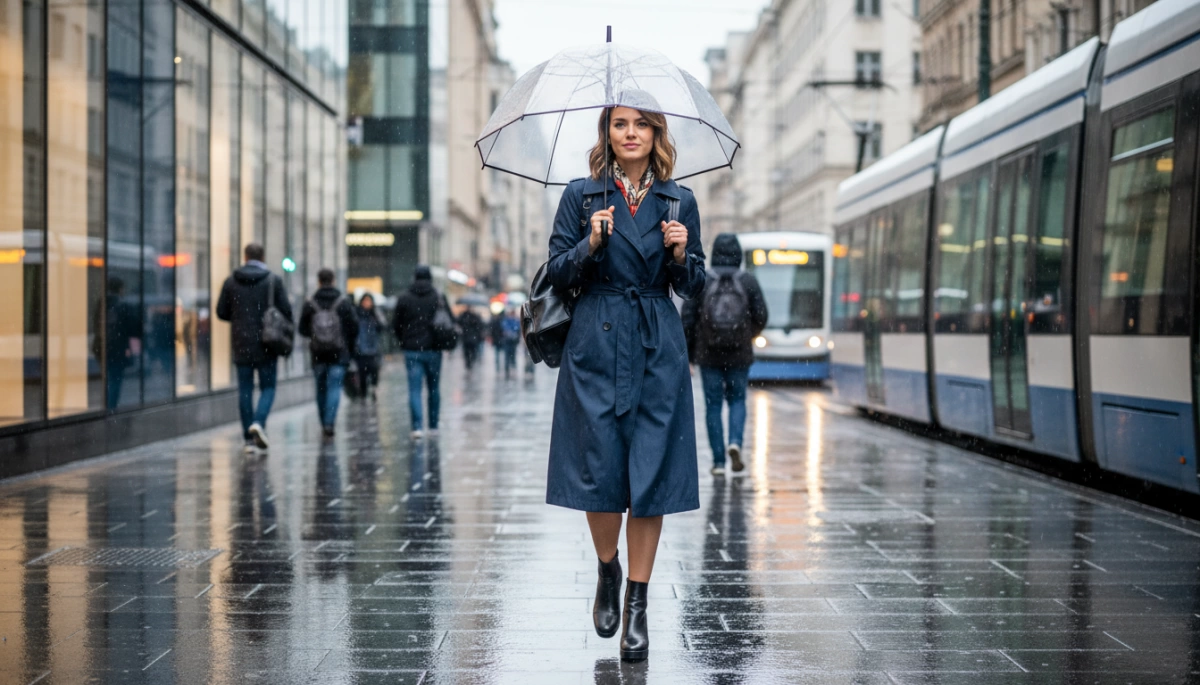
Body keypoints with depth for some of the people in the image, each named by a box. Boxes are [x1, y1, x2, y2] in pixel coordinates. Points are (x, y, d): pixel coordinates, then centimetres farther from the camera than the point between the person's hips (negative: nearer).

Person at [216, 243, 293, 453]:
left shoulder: (231, 282, 2)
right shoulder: (274, 281, -4)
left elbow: (221, 312, 3)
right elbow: (286, 310, -7)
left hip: (241, 343, 2)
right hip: (267, 344, -2)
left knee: (245, 389, 6)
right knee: (268, 387, 7)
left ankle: (249, 438, 5)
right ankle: (258, 422, -19)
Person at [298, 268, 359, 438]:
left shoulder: (310, 304, -2)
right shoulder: (344, 302, -5)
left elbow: (303, 329, 2)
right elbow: (354, 327, -4)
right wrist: (350, 346, 11)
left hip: (318, 353, 2)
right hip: (339, 353, -2)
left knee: (321, 388, 14)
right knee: (334, 387, -3)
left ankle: (324, 423, 20)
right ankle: (329, 423, -16)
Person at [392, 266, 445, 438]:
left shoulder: (403, 299, -1)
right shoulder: (438, 298, -2)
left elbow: (396, 324, 4)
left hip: (412, 351, 0)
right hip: (433, 351, 1)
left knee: (414, 389, -2)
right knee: (434, 389, 12)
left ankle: (417, 426, -15)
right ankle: (433, 426, 17)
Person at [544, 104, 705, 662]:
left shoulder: (679, 201, 8)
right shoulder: (581, 196, 4)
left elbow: (694, 288, 11)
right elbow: (557, 275, 1)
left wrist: (680, 254, -9)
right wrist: (592, 243, -15)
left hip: (659, 351, 1)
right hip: (596, 346, -1)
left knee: (652, 472, -1)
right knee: (600, 470, -3)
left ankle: (637, 605, 9)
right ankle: (607, 572, 25)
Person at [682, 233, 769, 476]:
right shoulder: (749, 281, -3)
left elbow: (688, 319, -5)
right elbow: (761, 316, -2)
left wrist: (688, 355, 3)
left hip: (709, 355, 0)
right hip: (739, 355, 0)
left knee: (713, 405, 8)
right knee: (737, 400, 16)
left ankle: (718, 461, 6)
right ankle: (735, 443, -8)